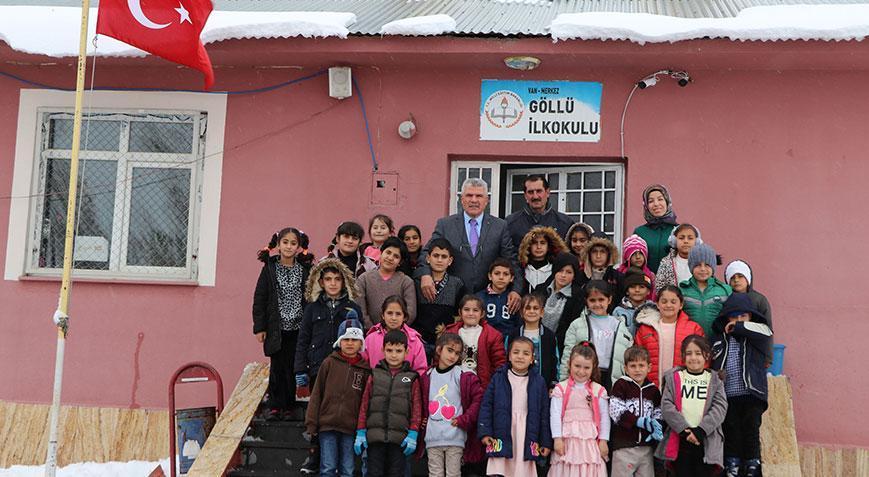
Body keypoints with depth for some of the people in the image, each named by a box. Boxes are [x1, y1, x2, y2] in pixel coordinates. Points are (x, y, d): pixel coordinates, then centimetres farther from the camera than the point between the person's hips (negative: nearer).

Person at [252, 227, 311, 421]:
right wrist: (259, 327, -3)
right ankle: (274, 406, 9)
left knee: (293, 367, 2)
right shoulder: (270, 269, 2)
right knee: (277, 367, -1)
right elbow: (259, 298, 2)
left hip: (298, 328, 1)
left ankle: (289, 407, 12)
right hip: (277, 328, 0)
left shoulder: (305, 270, 3)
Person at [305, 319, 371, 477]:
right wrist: (311, 423, -1)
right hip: (327, 424, -1)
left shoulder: (365, 369, 3)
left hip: (350, 427, 1)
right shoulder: (329, 363, 1)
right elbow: (317, 393, 3)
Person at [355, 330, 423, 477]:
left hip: (400, 437, -1)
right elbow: (364, 404, 8)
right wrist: (360, 433, 2)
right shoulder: (375, 374, 10)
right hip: (375, 436, 1)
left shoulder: (412, 377, 7)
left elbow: (416, 407, 2)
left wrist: (413, 434, -7)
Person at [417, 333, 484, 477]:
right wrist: (421, 419, 7)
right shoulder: (426, 377, 7)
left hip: (455, 437, -3)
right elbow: (420, 401, 21)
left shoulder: (464, 377, -3)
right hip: (432, 438, 3)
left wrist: (463, 420, -9)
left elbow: (479, 398, -5)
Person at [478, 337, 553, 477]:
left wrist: (546, 443, 5)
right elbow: (486, 406, 3)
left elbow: (544, 413, 7)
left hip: (527, 441, 1)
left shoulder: (538, 382, 6)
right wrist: (485, 432, -6)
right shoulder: (498, 378, 3)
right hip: (502, 438, -1)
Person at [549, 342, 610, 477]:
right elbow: (555, 415, -2)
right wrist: (557, 439, -8)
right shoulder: (560, 389, 2)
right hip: (567, 440, -1)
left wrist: (604, 441, 0)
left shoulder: (599, 390, 5)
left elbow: (604, 417, 5)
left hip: (590, 442, 1)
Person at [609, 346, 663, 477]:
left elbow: (658, 415, 12)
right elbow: (617, 413, -12)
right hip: (624, 445, -5)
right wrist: (642, 422, -19)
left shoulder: (653, 390, 11)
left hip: (646, 445, 5)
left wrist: (657, 429, -11)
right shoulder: (621, 385, -4)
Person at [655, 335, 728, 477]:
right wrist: (684, 429, -15)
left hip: (707, 441, 0)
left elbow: (720, 407, -4)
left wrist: (700, 430, -17)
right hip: (680, 441, 0)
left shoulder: (715, 380, 9)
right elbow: (666, 406, -2)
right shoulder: (674, 378, 8)